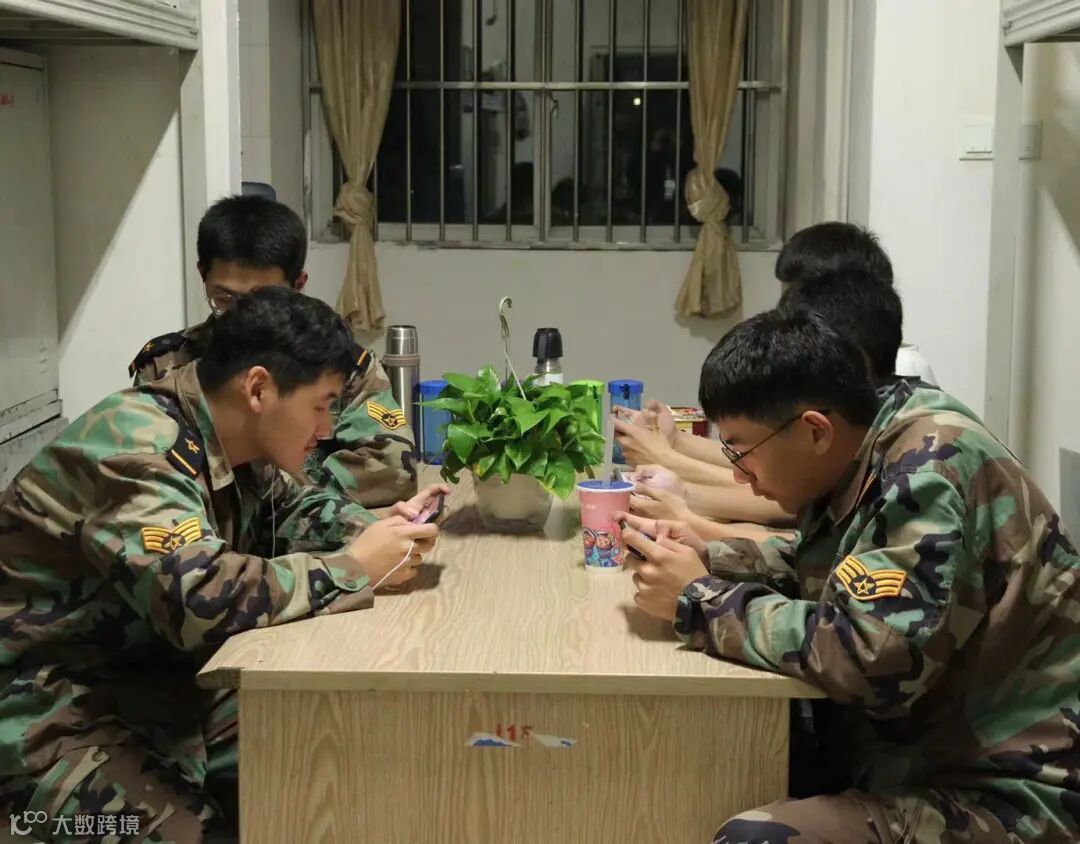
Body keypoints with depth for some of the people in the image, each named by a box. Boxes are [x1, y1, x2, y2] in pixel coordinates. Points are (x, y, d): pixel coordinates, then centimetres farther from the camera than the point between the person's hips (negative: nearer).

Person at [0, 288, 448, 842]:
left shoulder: (229, 442, 1)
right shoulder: (136, 447, -25)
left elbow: (291, 510, 19)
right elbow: (201, 597, -37)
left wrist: (376, 528, -3)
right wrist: (356, 568, -25)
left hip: (158, 683, 8)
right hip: (55, 713, -8)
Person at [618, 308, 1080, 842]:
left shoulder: (930, 463, -22)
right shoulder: (857, 463, 4)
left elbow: (871, 657, -32)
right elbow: (818, 568, 22)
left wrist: (699, 601, -20)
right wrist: (706, 559, 3)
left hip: (1008, 792, -9)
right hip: (918, 752, 9)